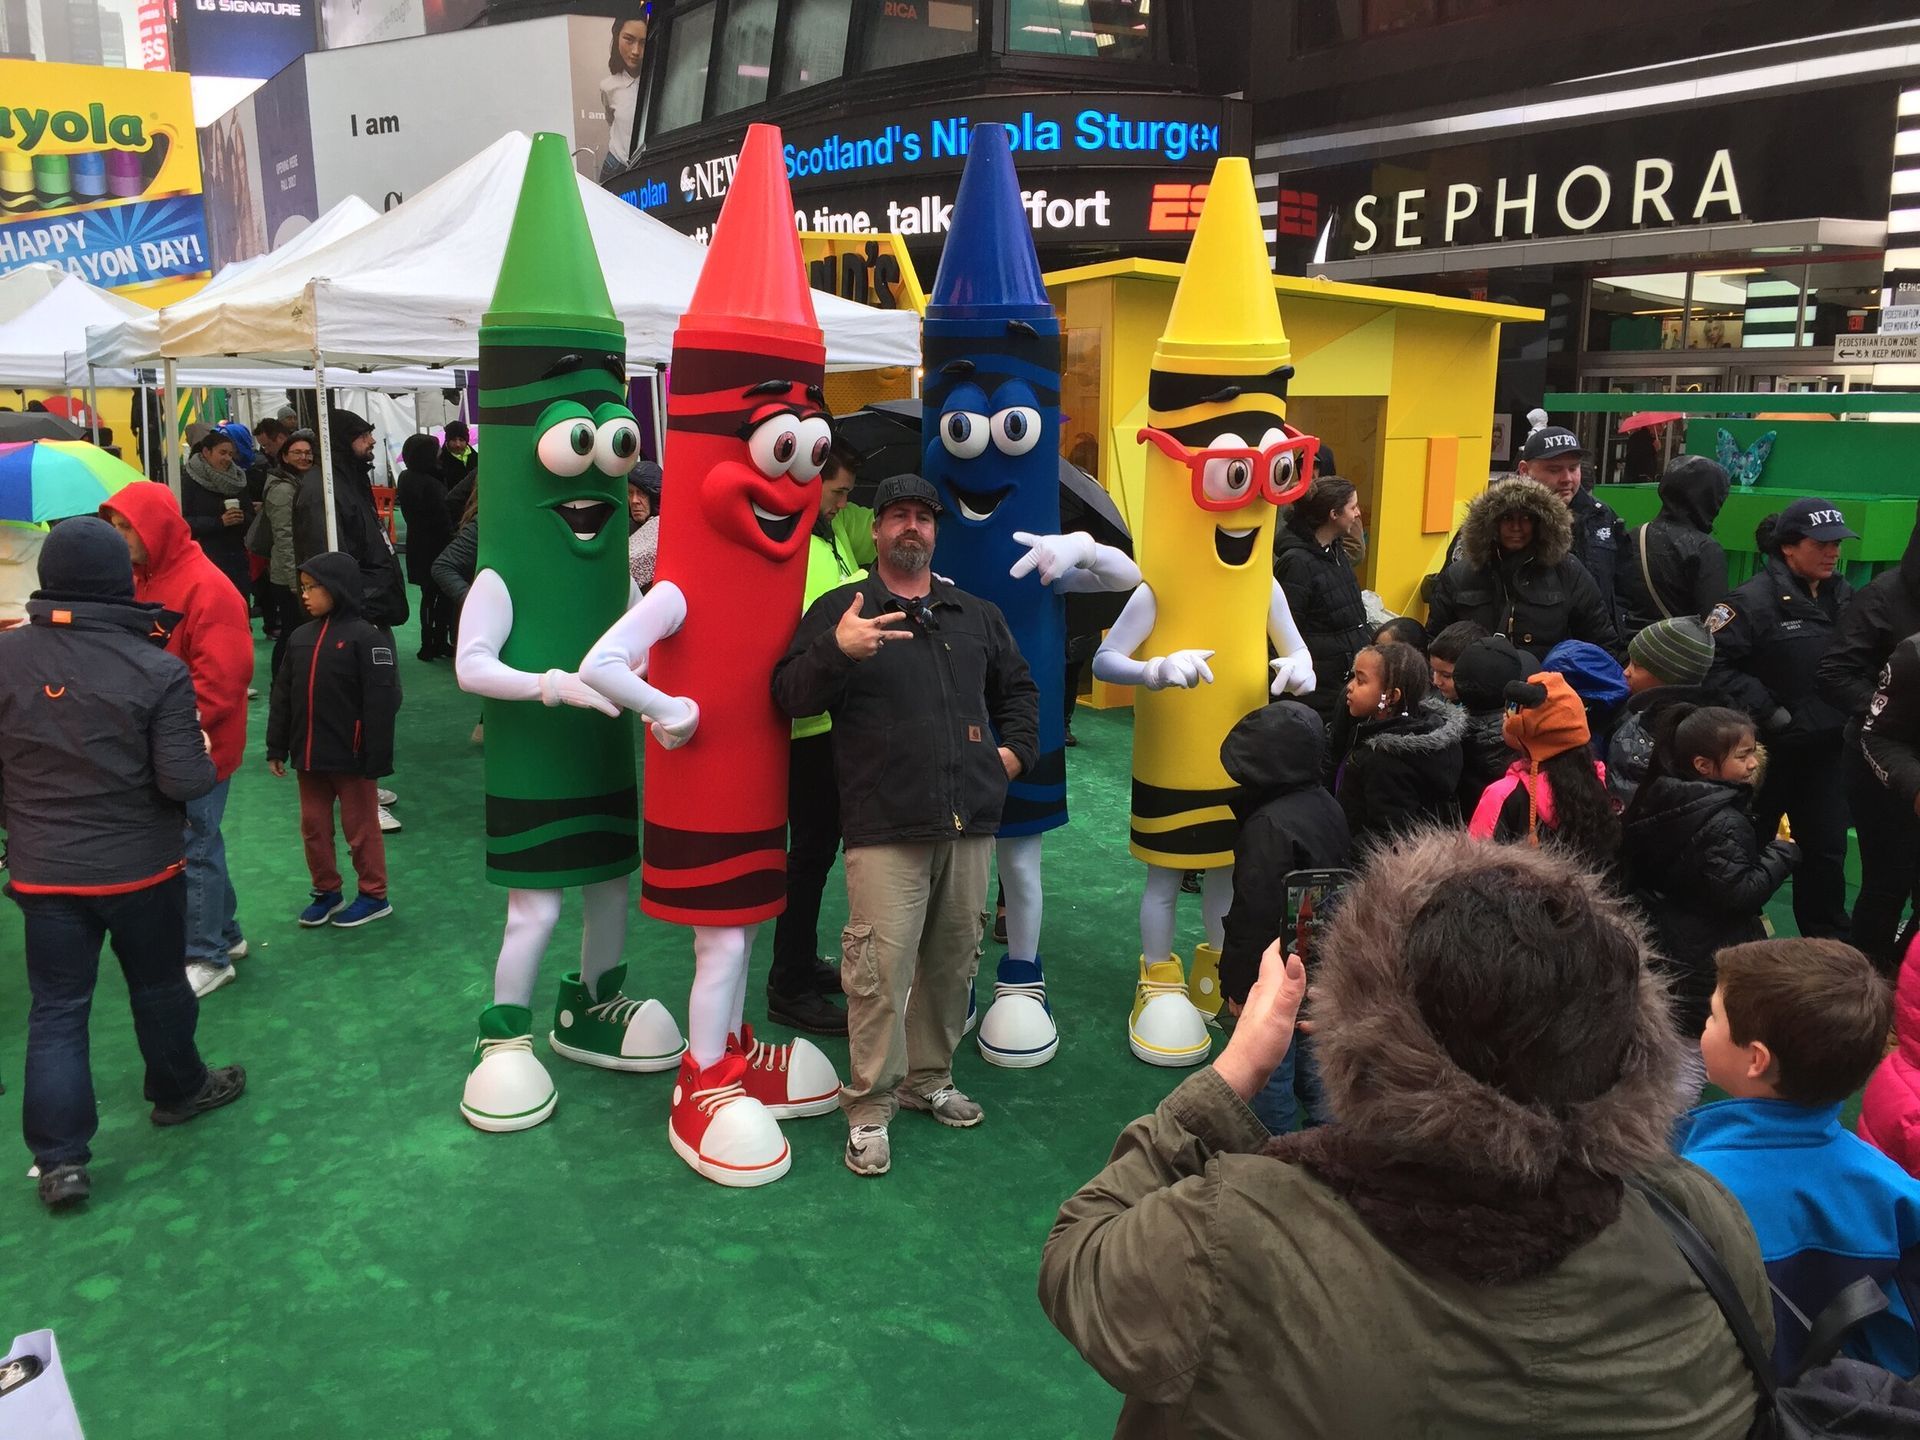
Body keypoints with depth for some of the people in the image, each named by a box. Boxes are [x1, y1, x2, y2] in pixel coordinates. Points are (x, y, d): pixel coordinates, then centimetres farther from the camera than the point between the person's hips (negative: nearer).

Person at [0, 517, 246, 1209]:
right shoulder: (158, 670, -17)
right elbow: (184, 781, -19)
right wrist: (205, 757, 2)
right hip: (140, 867, -2)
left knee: (56, 1009, 9)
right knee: (158, 990, 19)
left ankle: (60, 1158, 9)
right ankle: (179, 1091, 38)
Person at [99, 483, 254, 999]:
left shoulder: (207, 589, -20)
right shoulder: (141, 580, 8)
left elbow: (221, 677, -24)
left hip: (196, 748, -8)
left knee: (193, 848, 2)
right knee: (199, 843, 18)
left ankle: (208, 956, 16)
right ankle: (225, 933, 33)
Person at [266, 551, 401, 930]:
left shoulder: (366, 637, -13)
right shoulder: (301, 636, 7)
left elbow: (382, 701, -16)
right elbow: (283, 694, 12)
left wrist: (377, 759, -17)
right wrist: (277, 748, 10)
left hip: (350, 757, -6)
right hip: (308, 755, 7)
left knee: (360, 827, 6)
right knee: (313, 826, 14)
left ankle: (374, 895, 19)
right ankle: (327, 892, 29)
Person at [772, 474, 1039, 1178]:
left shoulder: (977, 615, 19)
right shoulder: (838, 609, 4)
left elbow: (1018, 687, 32)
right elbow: (790, 696, -5)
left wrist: (1015, 748, 16)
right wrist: (836, 650, -23)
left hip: (969, 822, 5)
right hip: (884, 827, -5)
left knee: (953, 960, 12)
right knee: (880, 968, -9)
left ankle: (929, 1079, 30)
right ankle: (869, 1106, 6)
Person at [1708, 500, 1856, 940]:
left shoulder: (1844, 598, 6)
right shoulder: (1754, 601, -17)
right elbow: (1713, 663, -23)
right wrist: (1765, 709, -21)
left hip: (1824, 748, 6)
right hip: (1767, 748, -6)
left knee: (1826, 848, 11)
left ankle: (1830, 940, 25)